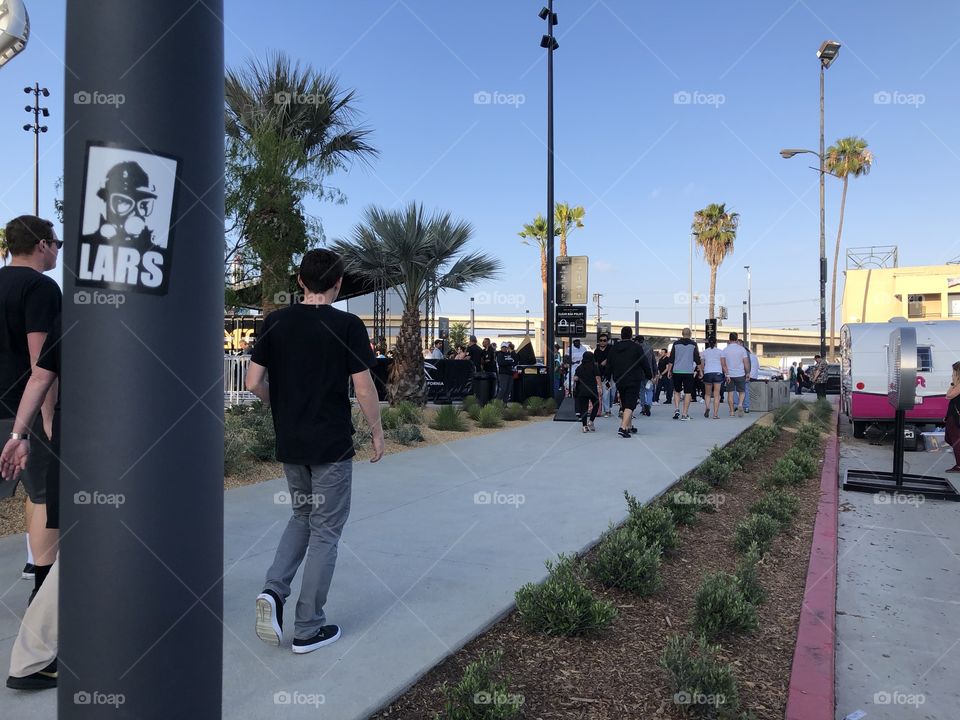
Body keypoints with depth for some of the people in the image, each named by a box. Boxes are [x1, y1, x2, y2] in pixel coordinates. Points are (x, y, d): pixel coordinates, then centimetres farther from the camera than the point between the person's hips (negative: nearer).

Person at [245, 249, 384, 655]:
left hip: (289, 443, 5)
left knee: (302, 517, 24)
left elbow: (254, 383, -1)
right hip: (331, 446, -4)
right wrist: (377, 431, 3)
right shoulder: (347, 325, -11)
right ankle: (308, 629, 14)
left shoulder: (275, 322, 1)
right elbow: (363, 389, -11)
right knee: (325, 531, 7)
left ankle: (273, 590, 6)